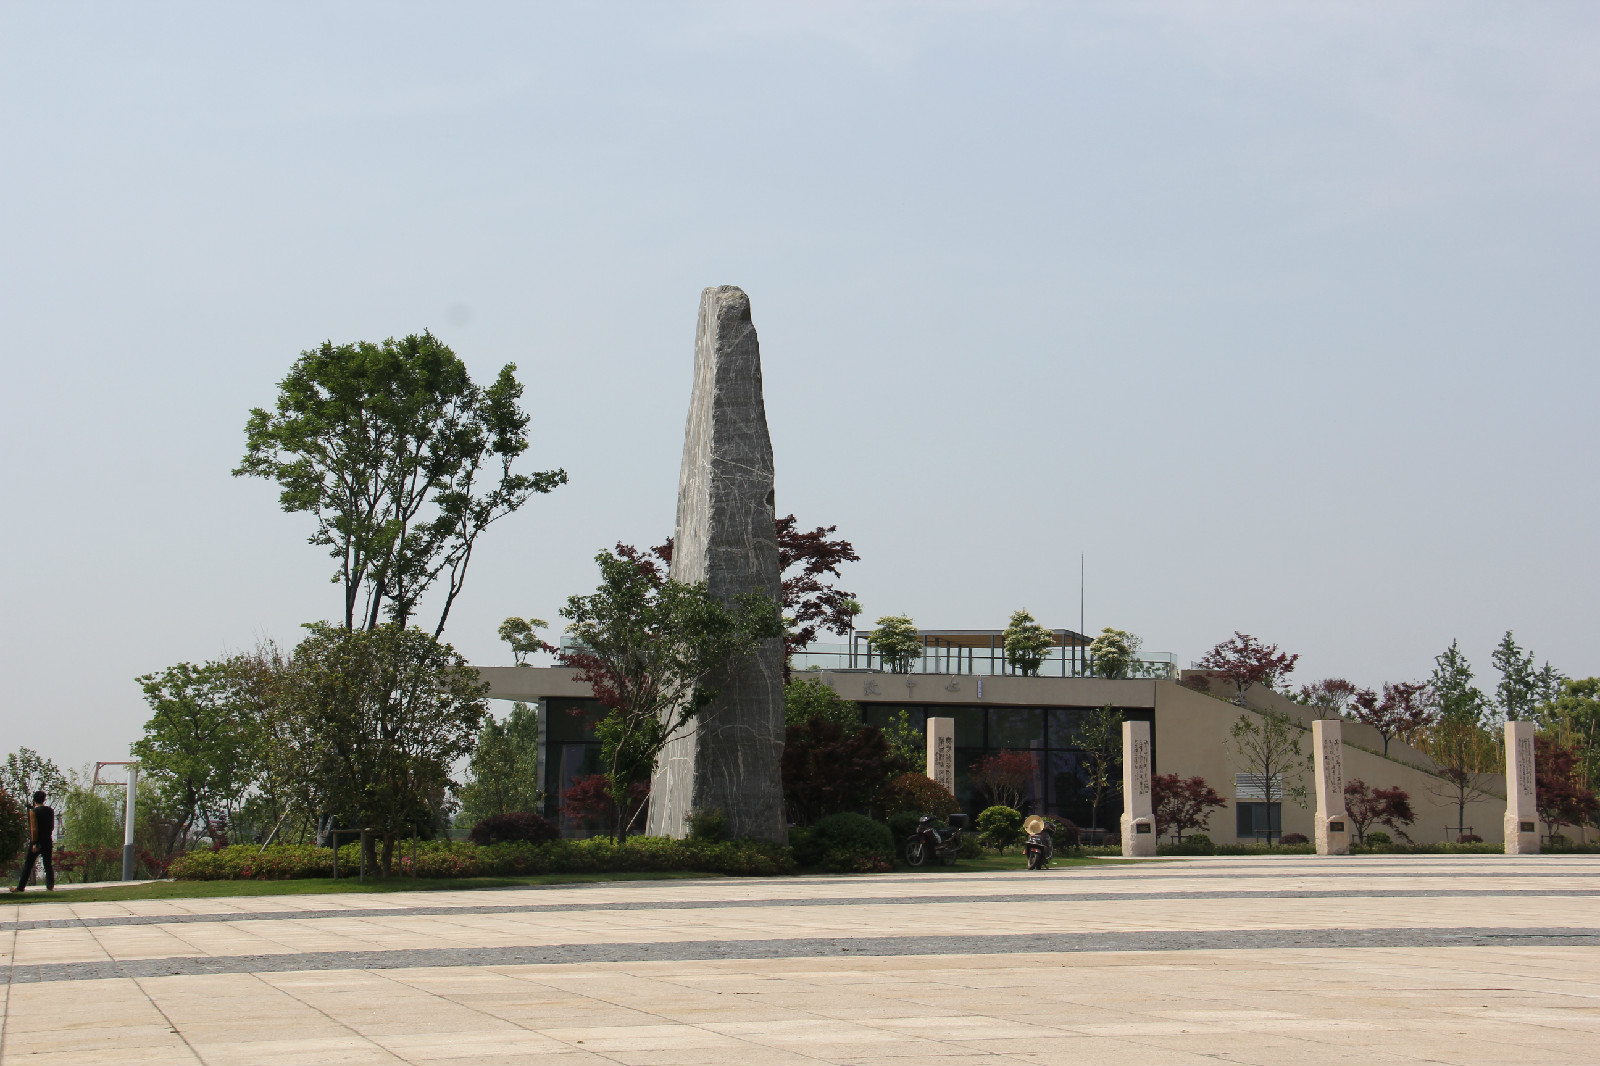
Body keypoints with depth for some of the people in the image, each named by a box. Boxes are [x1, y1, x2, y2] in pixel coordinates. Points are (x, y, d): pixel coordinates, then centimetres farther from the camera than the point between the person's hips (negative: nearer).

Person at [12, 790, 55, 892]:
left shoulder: (33, 811, -10)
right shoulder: (50, 810, 5)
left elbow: (34, 829, -15)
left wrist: (34, 843, -16)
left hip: (37, 841, -4)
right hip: (48, 841, 4)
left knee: (28, 865, 4)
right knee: (48, 865, 5)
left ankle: (21, 887, 8)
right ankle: (50, 886, -2)